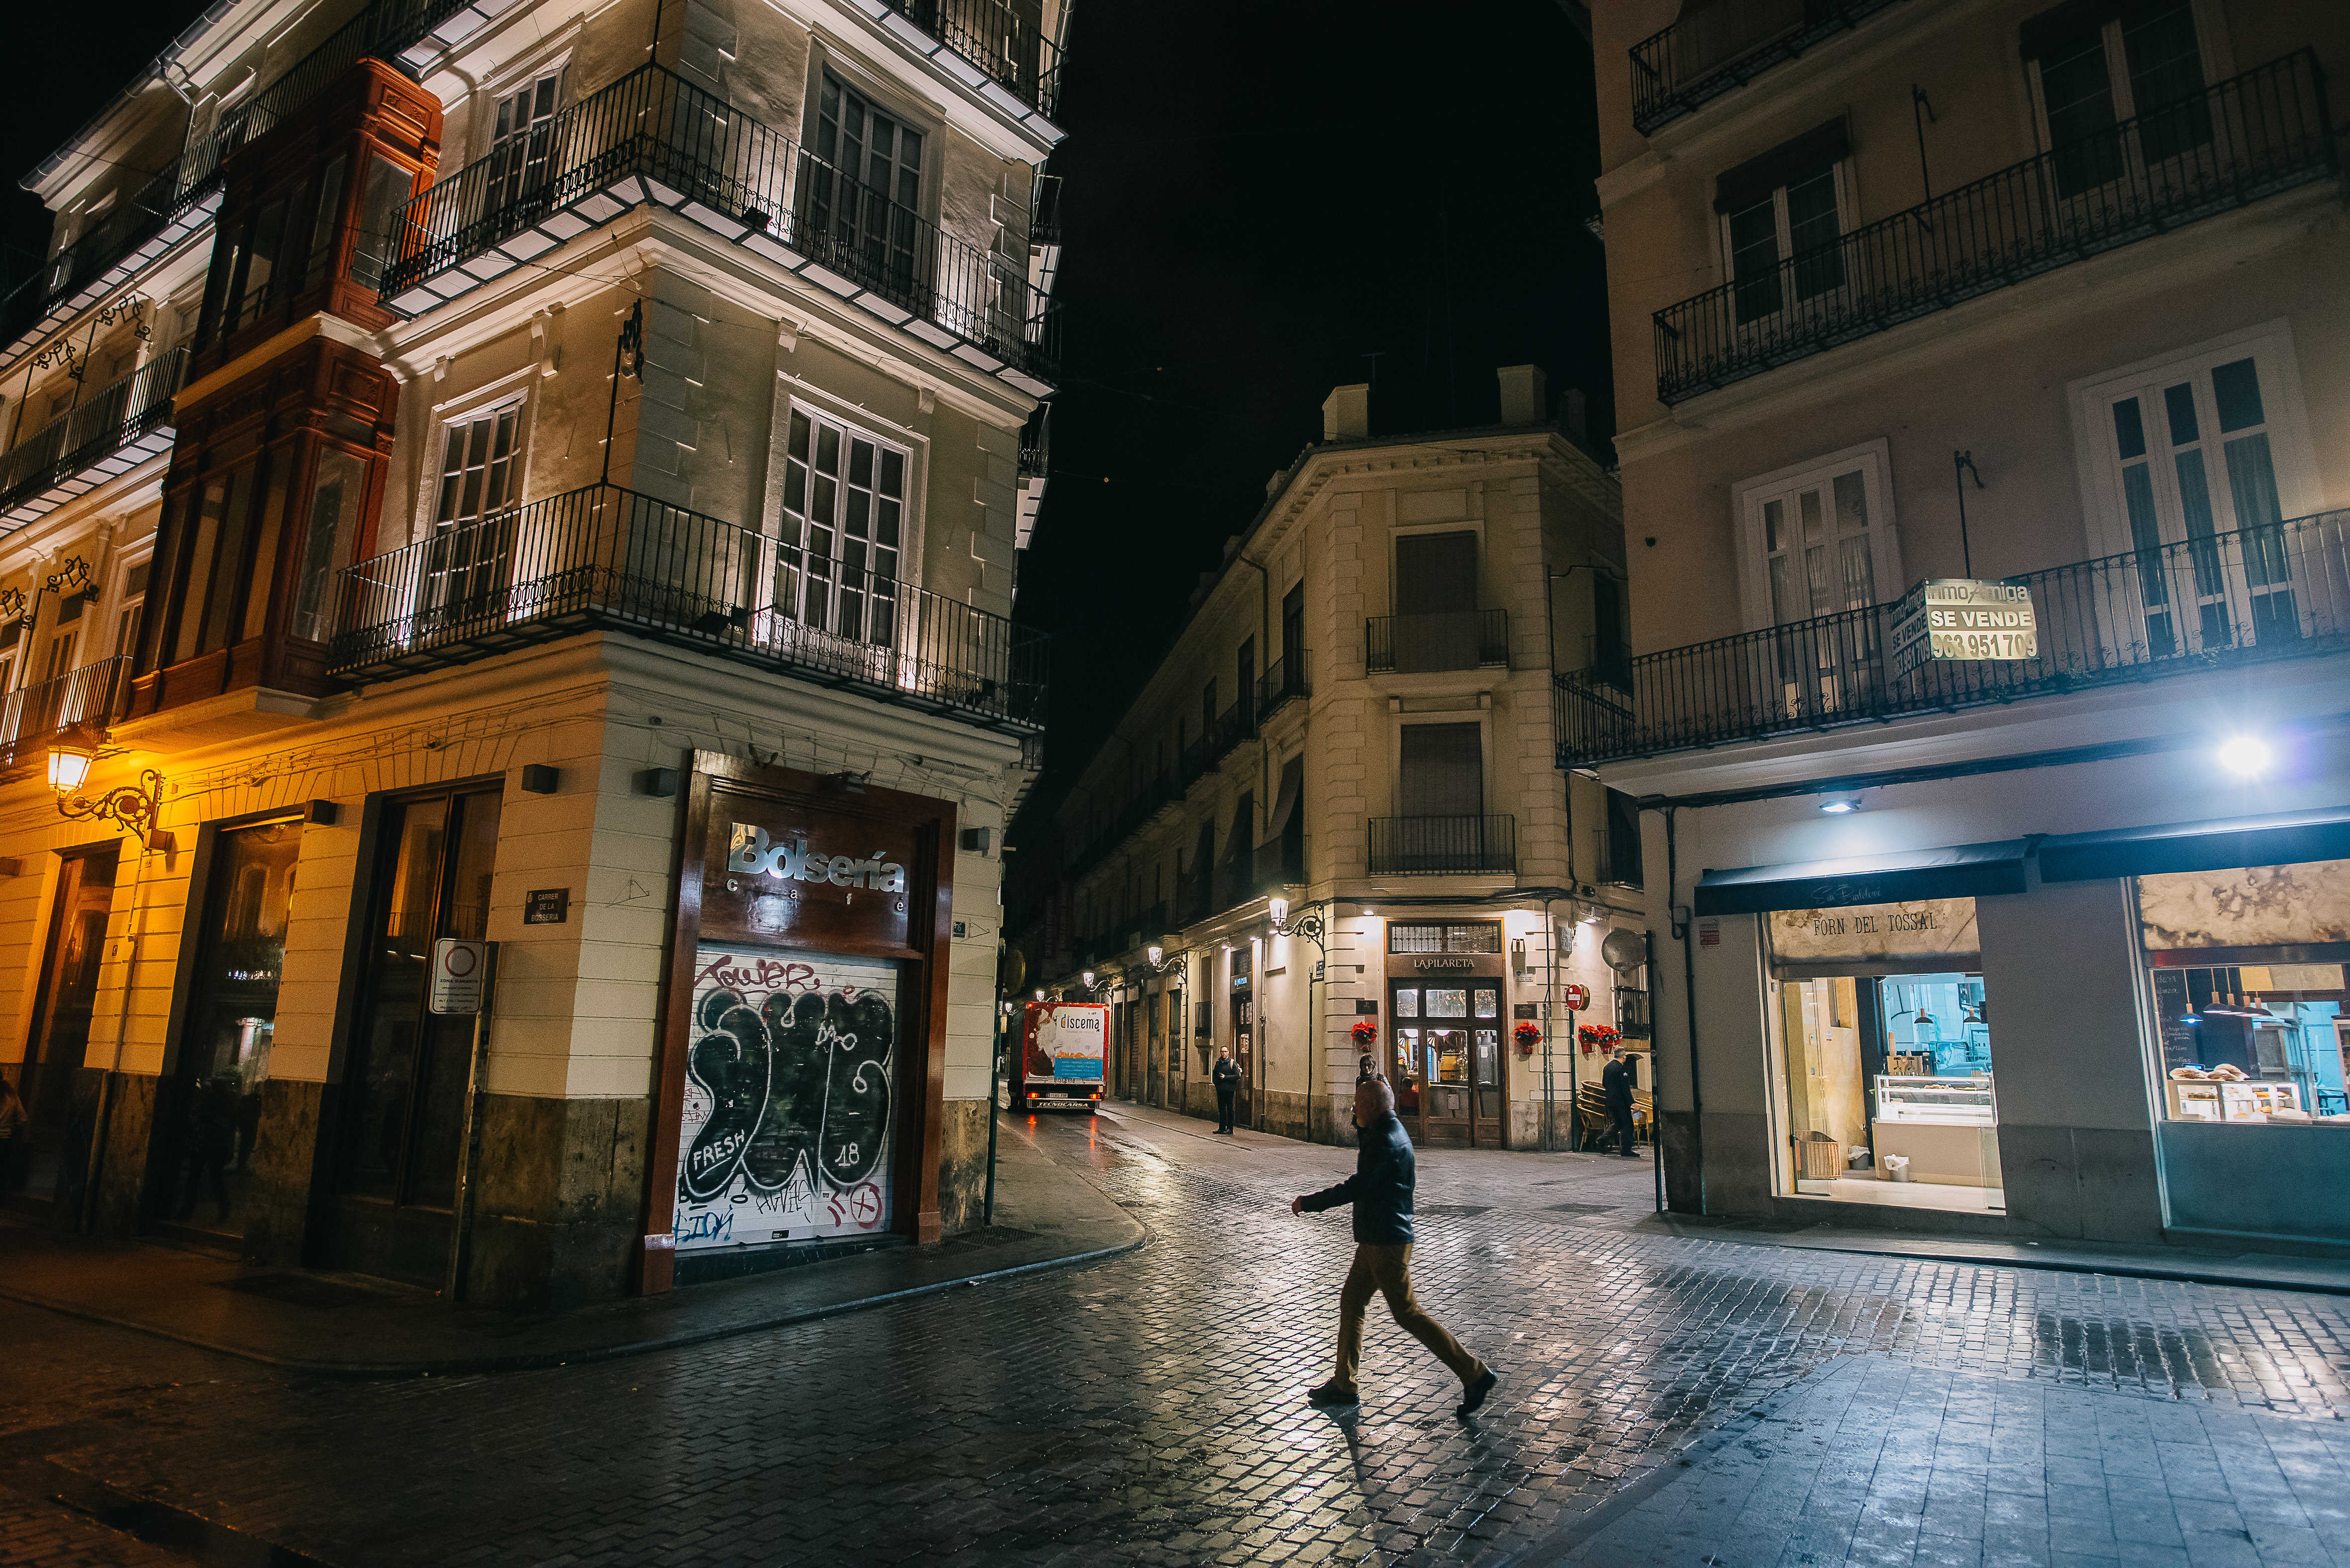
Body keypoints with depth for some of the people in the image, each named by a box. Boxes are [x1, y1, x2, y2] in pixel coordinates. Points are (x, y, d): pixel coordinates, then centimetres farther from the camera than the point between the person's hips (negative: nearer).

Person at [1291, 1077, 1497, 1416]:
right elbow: (1362, 1150, 30)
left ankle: (1475, 1374, 3)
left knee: (1408, 1314, -4)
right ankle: (1343, 1385, 22)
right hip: (1375, 1239, 10)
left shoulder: (1388, 1141, -21)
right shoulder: (1386, 1133, 11)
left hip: (1387, 1243, -10)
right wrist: (1361, 1125, 11)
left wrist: (1308, 1203, -17)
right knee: (1351, 1301, 14)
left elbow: (1357, 1187, -24)